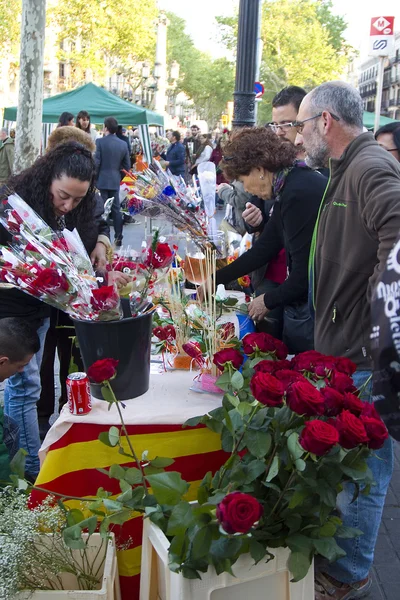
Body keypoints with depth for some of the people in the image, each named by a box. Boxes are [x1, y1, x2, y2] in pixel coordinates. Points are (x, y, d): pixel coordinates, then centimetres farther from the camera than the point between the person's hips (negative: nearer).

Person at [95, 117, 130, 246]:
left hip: (102, 181, -5)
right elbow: (127, 166, 8)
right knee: (116, 209, 11)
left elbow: (96, 163, -13)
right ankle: (118, 238, 12)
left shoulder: (100, 142, -11)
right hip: (115, 181, 5)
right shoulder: (123, 144, 5)